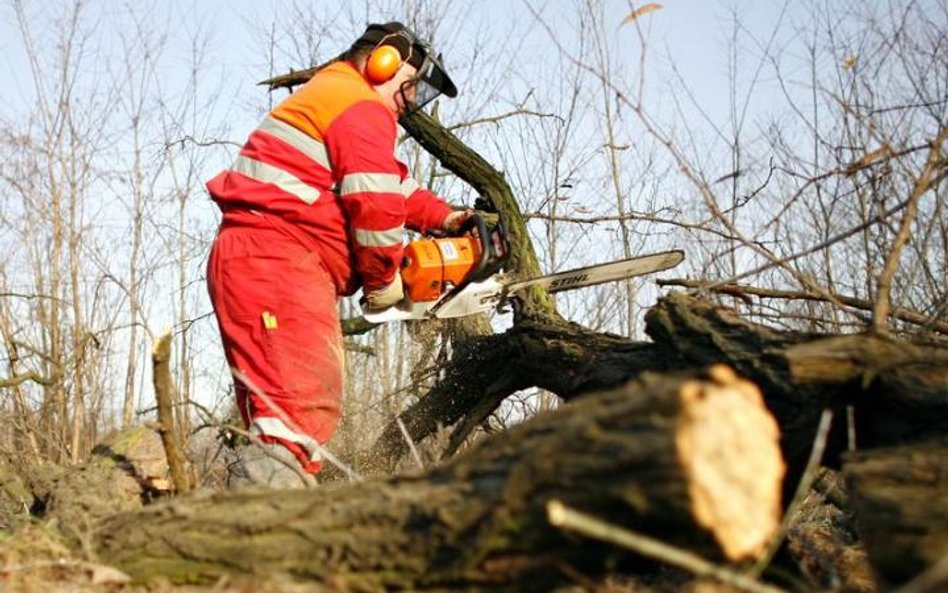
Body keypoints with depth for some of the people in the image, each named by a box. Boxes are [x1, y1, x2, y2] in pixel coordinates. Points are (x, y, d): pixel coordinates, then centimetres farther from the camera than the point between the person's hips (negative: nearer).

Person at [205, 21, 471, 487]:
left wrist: (443, 218, 21)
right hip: (278, 261, -11)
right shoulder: (362, 107, -4)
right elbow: (375, 201, -13)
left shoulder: (327, 96, 30)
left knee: (313, 396, 10)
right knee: (304, 401, -23)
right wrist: (383, 277, 0)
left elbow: (393, 183, 32)